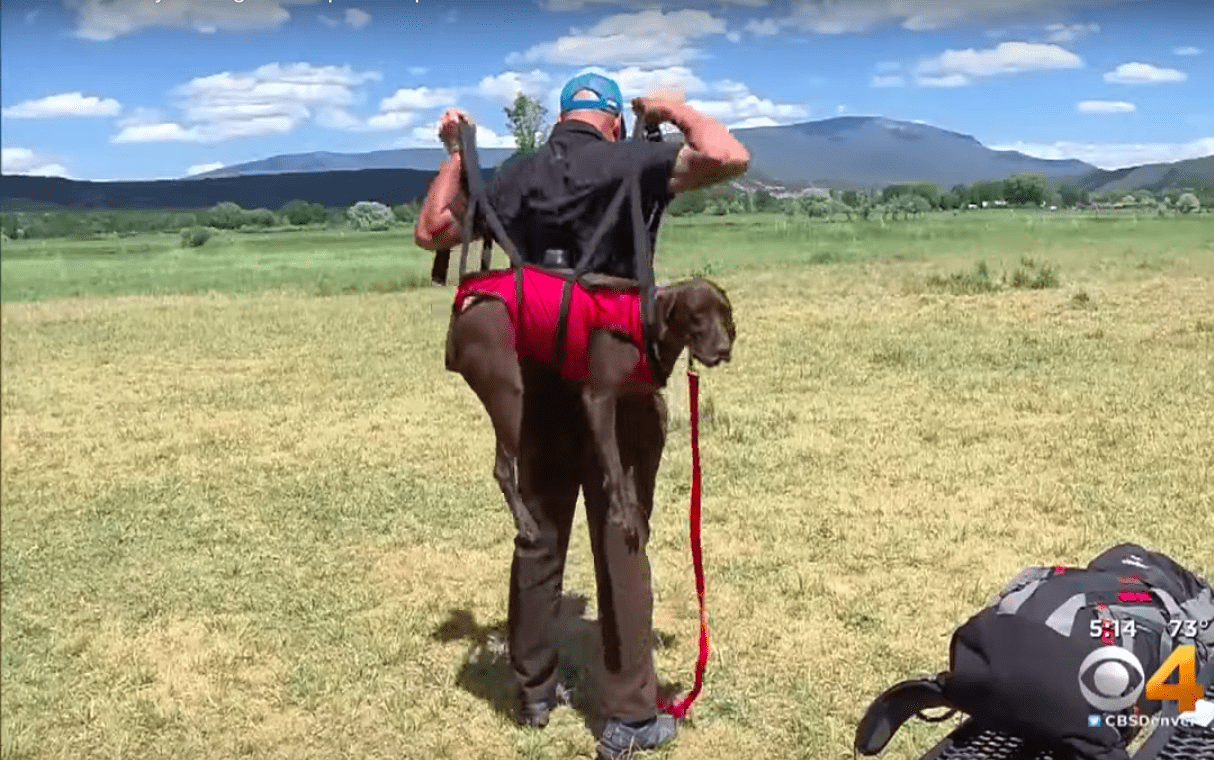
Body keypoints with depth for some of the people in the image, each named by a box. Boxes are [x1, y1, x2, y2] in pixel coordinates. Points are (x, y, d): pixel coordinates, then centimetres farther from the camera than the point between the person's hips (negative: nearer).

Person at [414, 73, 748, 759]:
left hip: (536, 380, 4)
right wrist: (678, 111, 0)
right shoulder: (631, 163, -7)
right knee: (621, 545, 3)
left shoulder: (511, 177, 6)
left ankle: (534, 691, 28)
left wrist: (455, 154, 23)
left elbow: (432, 233, 14)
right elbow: (730, 158, -17)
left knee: (540, 537, 16)